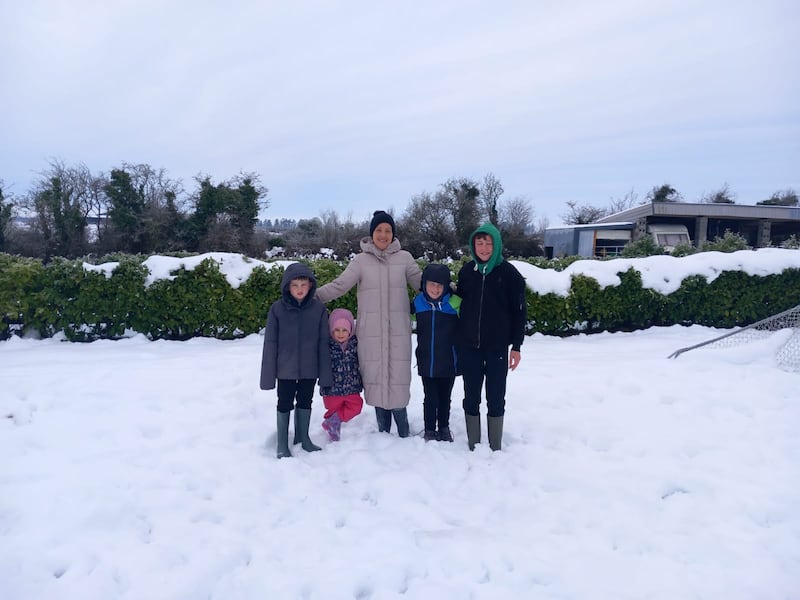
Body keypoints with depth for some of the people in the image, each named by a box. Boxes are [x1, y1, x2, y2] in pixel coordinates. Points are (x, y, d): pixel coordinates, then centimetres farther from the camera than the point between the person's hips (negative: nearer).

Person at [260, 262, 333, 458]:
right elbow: (270, 342, -6)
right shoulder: (277, 309, -9)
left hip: (309, 368, 2)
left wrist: (325, 372, -1)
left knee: (305, 402, 16)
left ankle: (303, 437, 34)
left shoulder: (319, 308, -6)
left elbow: (323, 342, -2)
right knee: (285, 404, 10)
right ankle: (282, 444, 24)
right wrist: (269, 373, -6)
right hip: (286, 368, -1)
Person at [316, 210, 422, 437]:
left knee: (397, 377, -5)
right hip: (370, 333, 0)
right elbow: (339, 285, -1)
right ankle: (383, 431, 18)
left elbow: (422, 282, 11)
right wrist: (312, 295, -12)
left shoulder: (404, 258, 6)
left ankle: (403, 433, 7)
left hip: (398, 332, 0)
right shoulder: (361, 260, 3)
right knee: (376, 378, 4)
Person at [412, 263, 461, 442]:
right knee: (430, 398, 6)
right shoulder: (417, 303, -1)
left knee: (445, 398, 14)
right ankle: (430, 431, 22)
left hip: (448, 362, -1)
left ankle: (444, 429, 32)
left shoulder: (455, 303, -11)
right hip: (427, 362, 1)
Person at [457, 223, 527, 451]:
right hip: (469, 347, 3)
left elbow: (519, 311, -3)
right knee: (471, 397, 9)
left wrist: (516, 346, -5)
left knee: (496, 398, 7)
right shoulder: (466, 271, 4)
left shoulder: (508, 273, -5)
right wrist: (458, 340, 9)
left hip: (497, 347, -3)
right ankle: (473, 446, 22)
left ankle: (495, 447, 19)